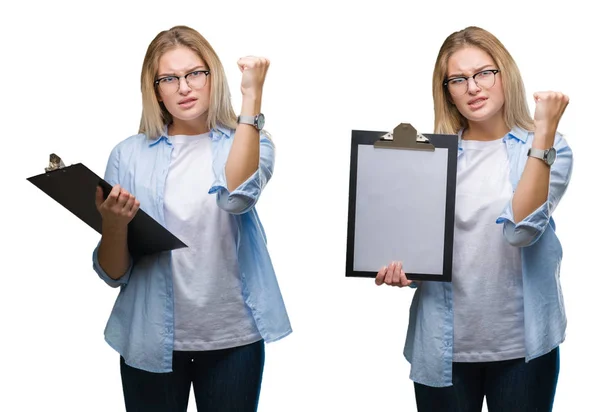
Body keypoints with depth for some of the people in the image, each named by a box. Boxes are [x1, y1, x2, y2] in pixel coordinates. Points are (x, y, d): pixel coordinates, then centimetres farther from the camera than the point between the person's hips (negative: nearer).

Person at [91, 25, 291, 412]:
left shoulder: (247, 142, 0)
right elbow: (113, 274, 0)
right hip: (151, 339, 0)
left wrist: (252, 96, -26)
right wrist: (114, 224, -20)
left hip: (233, 337, 0)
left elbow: (237, 195, -25)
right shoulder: (129, 154, -1)